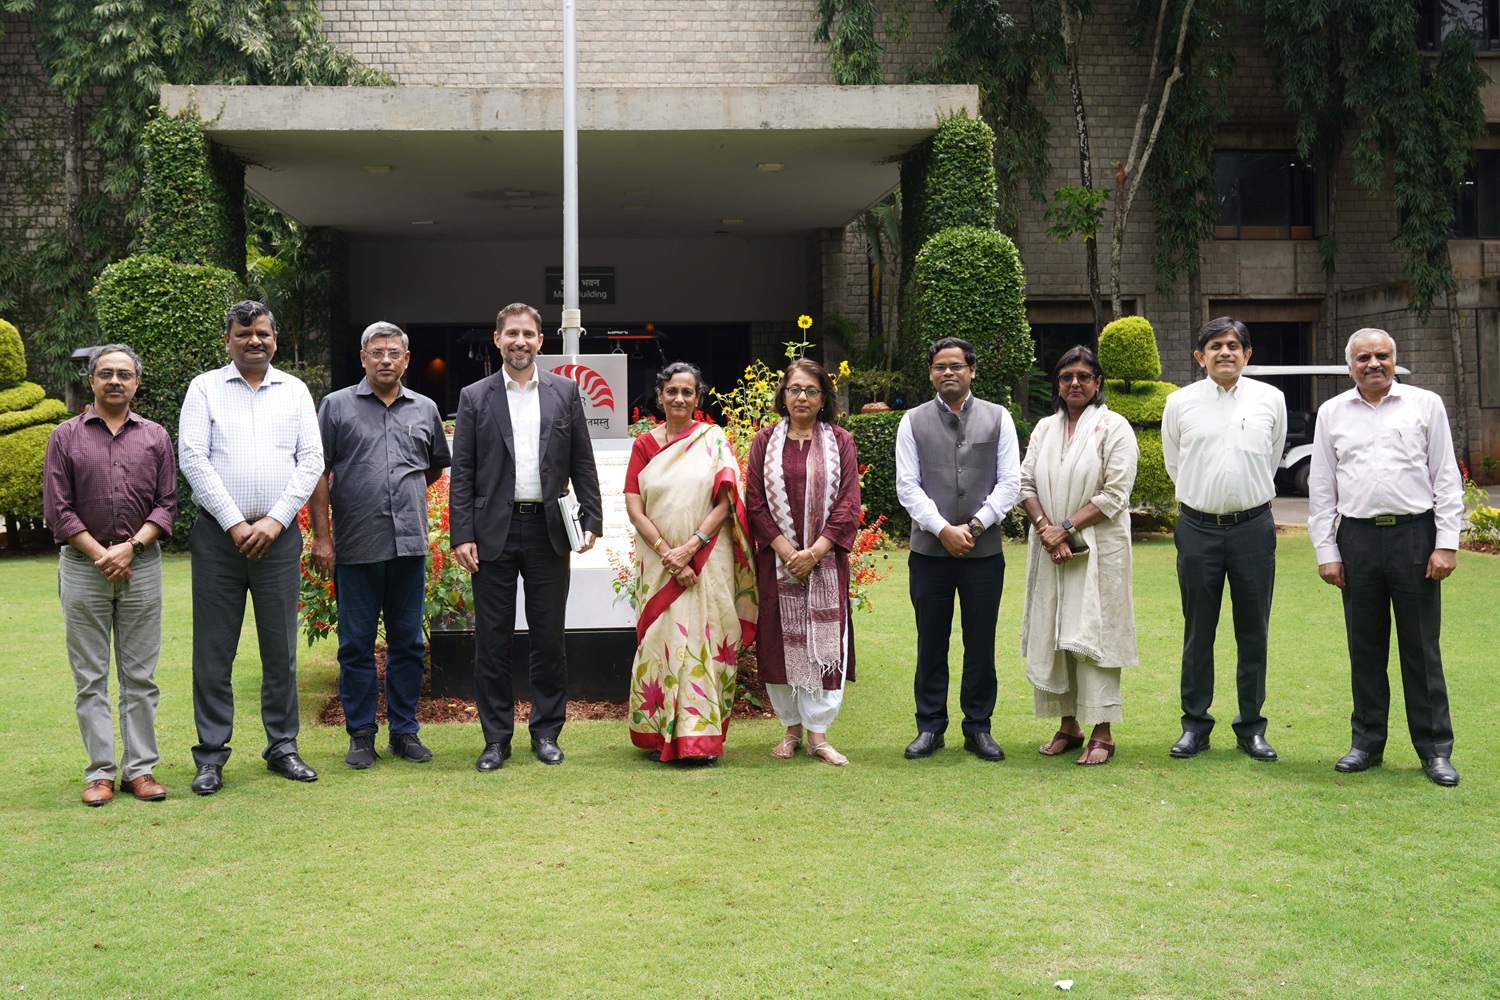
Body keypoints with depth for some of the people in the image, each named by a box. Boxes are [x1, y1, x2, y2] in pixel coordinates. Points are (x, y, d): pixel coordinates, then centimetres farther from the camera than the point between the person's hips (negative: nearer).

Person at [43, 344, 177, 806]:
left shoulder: (155, 437, 9)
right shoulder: (66, 436, 5)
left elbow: (167, 503, 4)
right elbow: (57, 508, 0)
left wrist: (130, 548, -9)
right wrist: (101, 555, -8)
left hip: (142, 566, 1)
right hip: (83, 566, -1)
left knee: (140, 676, 3)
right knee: (91, 677, 2)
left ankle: (140, 768, 9)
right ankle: (99, 772, 8)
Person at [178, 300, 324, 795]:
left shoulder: (295, 391, 10)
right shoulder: (205, 388, 5)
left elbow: (311, 460, 3)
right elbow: (192, 459, -4)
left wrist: (274, 521, -8)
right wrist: (235, 524, -10)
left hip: (279, 534, 2)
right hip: (218, 532, -1)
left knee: (281, 648, 6)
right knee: (213, 649, 1)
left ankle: (282, 746, 17)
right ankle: (211, 755, 9)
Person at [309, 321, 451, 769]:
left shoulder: (425, 409, 11)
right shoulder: (337, 405, 3)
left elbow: (436, 466, 27)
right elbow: (319, 473, 0)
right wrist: (321, 536, -5)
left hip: (410, 546, 3)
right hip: (355, 547, -2)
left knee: (408, 643, 8)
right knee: (356, 645, 4)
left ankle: (404, 731, 18)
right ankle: (360, 735, 14)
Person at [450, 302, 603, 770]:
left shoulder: (565, 392, 8)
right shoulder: (475, 397, 5)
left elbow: (583, 464, 8)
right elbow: (462, 474, 2)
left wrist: (591, 520, -1)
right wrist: (461, 535, -6)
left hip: (548, 531, 1)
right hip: (493, 533, -1)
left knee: (550, 638, 6)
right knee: (492, 639, 4)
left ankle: (546, 732, 19)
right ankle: (496, 737, 14)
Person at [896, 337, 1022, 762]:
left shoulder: (998, 418, 7)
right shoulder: (913, 421, 6)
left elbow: (1010, 482, 2)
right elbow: (907, 485, 1)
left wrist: (974, 525, -9)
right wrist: (943, 529, -11)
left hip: (984, 550, 0)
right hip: (930, 549, 0)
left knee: (981, 644, 6)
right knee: (931, 643, 6)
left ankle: (978, 728, 16)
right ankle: (930, 727, 16)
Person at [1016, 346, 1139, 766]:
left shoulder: (1114, 427, -3)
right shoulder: (1045, 428, 13)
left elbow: (1114, 494, -10)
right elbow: (1026, 484, 7)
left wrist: (1066, 528, -14)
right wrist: (1045, 528, -9)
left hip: (1097, 548, -5)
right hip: (1049, 546, 5)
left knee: (1092, 633, -7)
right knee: (1051, 634, 6)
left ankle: (1102, 733, -3)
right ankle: (1068, 726, 15)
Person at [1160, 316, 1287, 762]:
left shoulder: (1271, 399, 5)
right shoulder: (1180, 403, 2)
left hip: (1253, 525, 1)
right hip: (1198, 527, 0)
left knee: (1253, 632, 5)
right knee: (1198, 632, 6)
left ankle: (1251, 726, 16)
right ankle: (1195, 725, 16)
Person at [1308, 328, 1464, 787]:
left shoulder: (1426, 405, 5)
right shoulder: (1332, 413, 10)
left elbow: (1446, 479, 3)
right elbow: (1321, 488, 10)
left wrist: (1446, 543, -4)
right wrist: (1326, 551, 4)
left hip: (1415, 534, -2)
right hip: (1357, 538, 2)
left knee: (1422, 648, 2)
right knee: (1365, 648, 8)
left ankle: (1435, 749, 11)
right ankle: (1367, 742, 19)